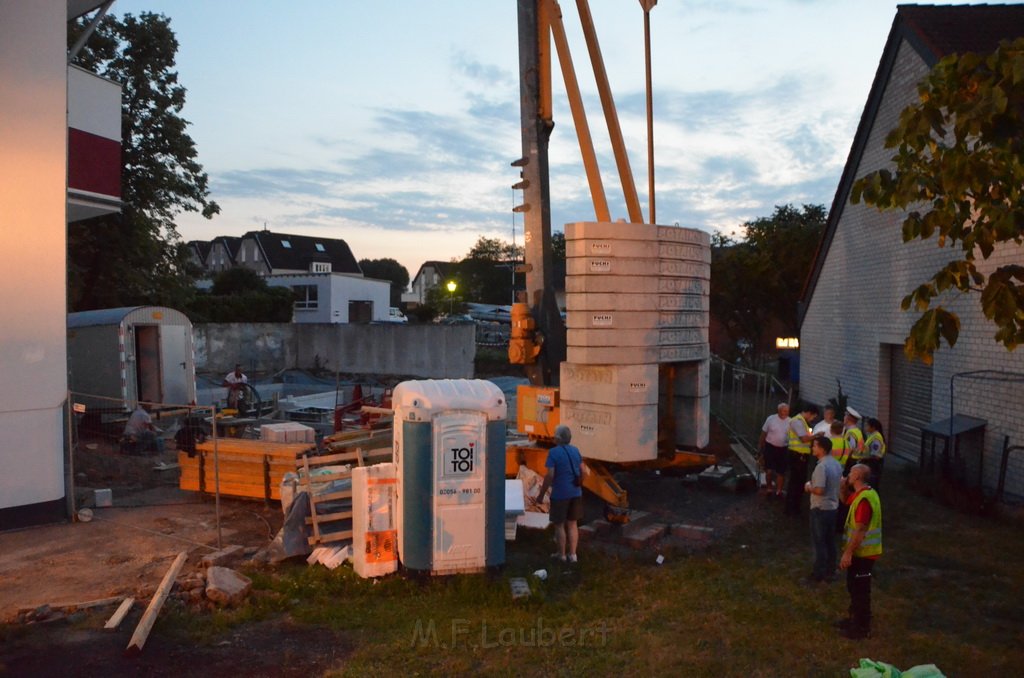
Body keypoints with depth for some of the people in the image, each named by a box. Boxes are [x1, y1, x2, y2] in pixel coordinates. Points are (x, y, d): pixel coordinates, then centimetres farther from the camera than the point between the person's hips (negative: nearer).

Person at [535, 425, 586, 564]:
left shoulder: (554, 452, -14)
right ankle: (572, 554, 19)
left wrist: (541, 494, -10)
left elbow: (550, 475, -18)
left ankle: (562, 555, 17)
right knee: (572, 524, 14)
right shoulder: (575, 450, 4)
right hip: (576, 493, 6)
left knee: (559, 525, 9)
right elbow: (583, 471, 9)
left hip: (560, 494, -6)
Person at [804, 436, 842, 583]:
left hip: (821, 509, -9)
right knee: (830, 541, 17)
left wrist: (809, 487, -9)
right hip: (833, 506, 9)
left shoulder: (821, 467, -24)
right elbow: (839, 484, 17)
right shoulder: (836, 464, 6)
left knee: (819, 542, 3)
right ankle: (830, 572, 25)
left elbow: (819, 490, -29)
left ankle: (819, 573, 10)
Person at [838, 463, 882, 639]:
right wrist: (844, 486, 6)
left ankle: (862, 627, 13)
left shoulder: (864, 499, -26)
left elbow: (860, 530, -27)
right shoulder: (864, 493, 6)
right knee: (854, 586, 21)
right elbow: (847, 500, 26)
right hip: (861, 551, 10)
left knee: (860, 590, 2)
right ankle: (855, 619, 34)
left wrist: (848, 553, -23)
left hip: (863, 553, -10)